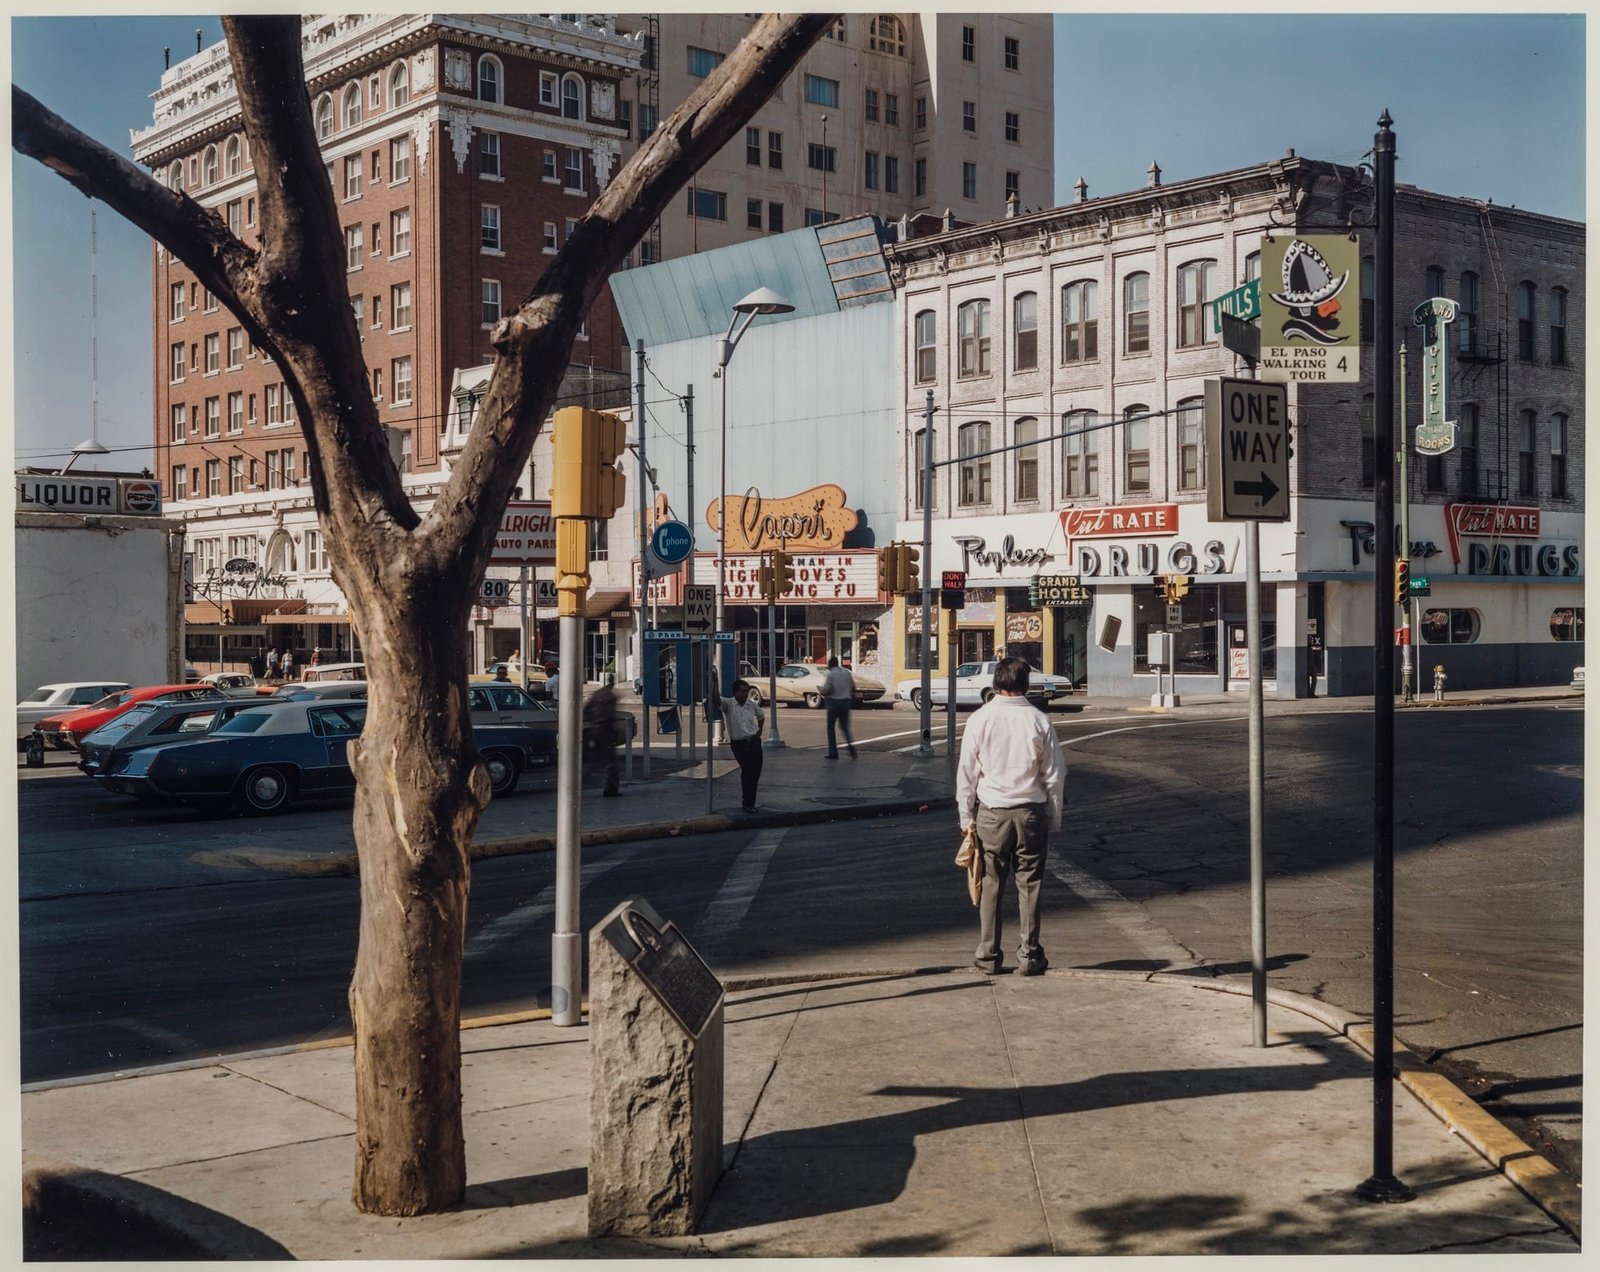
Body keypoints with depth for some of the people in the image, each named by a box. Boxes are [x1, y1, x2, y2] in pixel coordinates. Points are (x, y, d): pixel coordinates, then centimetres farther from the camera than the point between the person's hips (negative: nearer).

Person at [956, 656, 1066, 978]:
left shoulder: (980, 719, -3)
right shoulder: (1038, 720, -3)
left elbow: (966, 773, -1)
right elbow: (1054, 775, 1)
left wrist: (966, 817, 6)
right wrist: (1054, 818, 11)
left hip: (991, 812, 0)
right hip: (1031, 810, 0)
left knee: (990, 885, 7)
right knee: (1029, 885, 8)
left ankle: (988, 956, 11)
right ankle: (1030, 955, 11)